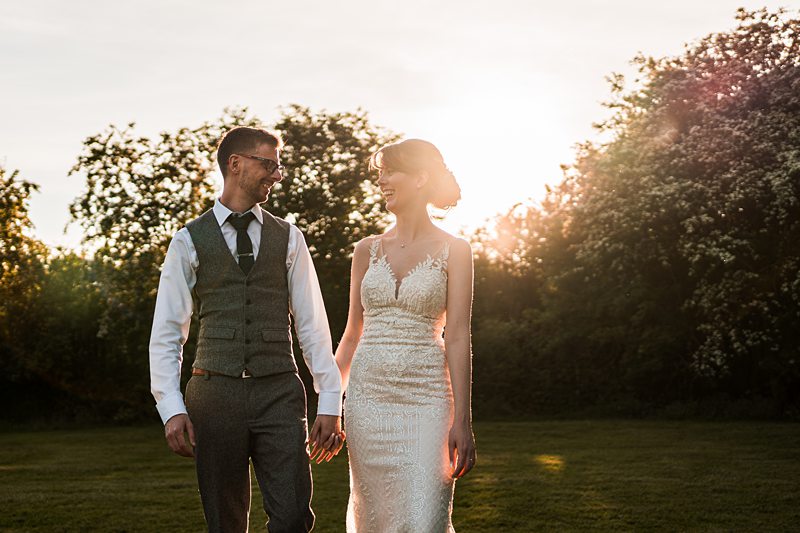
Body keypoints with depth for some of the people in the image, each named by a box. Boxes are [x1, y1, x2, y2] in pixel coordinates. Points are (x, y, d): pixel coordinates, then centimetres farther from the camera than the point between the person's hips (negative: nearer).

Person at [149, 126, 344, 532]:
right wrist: (172, 409, -7)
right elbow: (166, 334, 3)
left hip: (279, 394, 1)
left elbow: (312, 326, 8)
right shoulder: (188, 242, 5)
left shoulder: (289, 239, 10)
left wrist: (330, 403, 2)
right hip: (215, 394, -1)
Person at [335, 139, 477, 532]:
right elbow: (352, 334, 14)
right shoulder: (367, 250, 10)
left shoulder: (453, 251, 0)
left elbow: (457, 337, -6)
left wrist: (462, 419, -12)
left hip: (426, 397, -3)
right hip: (368, 396, 4)